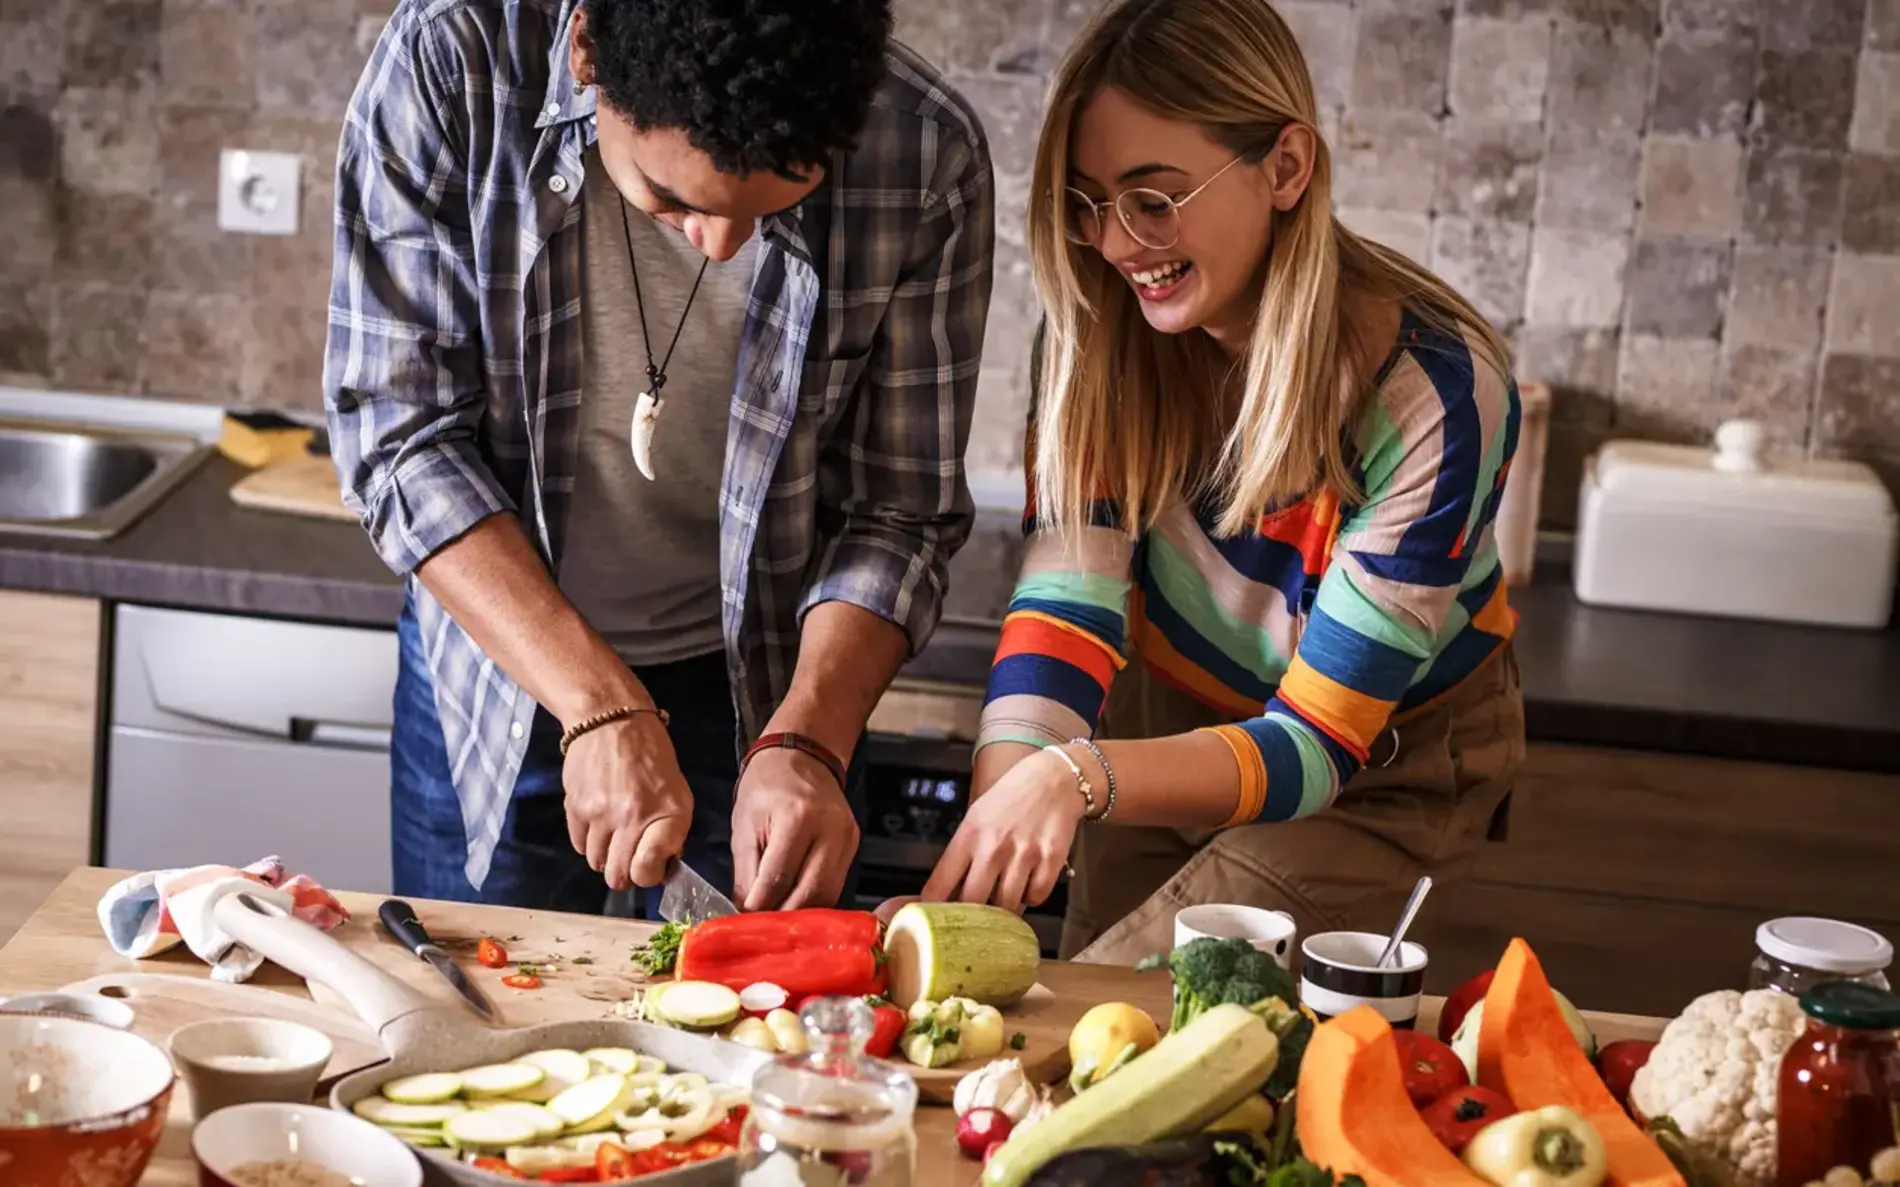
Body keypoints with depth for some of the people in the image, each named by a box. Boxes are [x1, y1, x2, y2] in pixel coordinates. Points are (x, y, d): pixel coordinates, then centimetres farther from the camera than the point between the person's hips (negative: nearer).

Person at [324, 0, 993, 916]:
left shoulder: (926, 159, -22)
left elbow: (898, 510, -12)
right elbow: (399, 436, -21)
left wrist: (804, 744, -26)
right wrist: (602, 707, -28)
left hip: (771, 684, 0)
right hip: (500, 659, 0)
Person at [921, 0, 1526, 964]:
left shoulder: (1438, 395, -32)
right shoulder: (1102, 335, -20)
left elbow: (1316, 743, -30)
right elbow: (1066, 606, -26)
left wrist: (1079, 776, -49)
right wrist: (982, 864, -42)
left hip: (1386, 759, -4)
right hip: (1172, 720, 4)